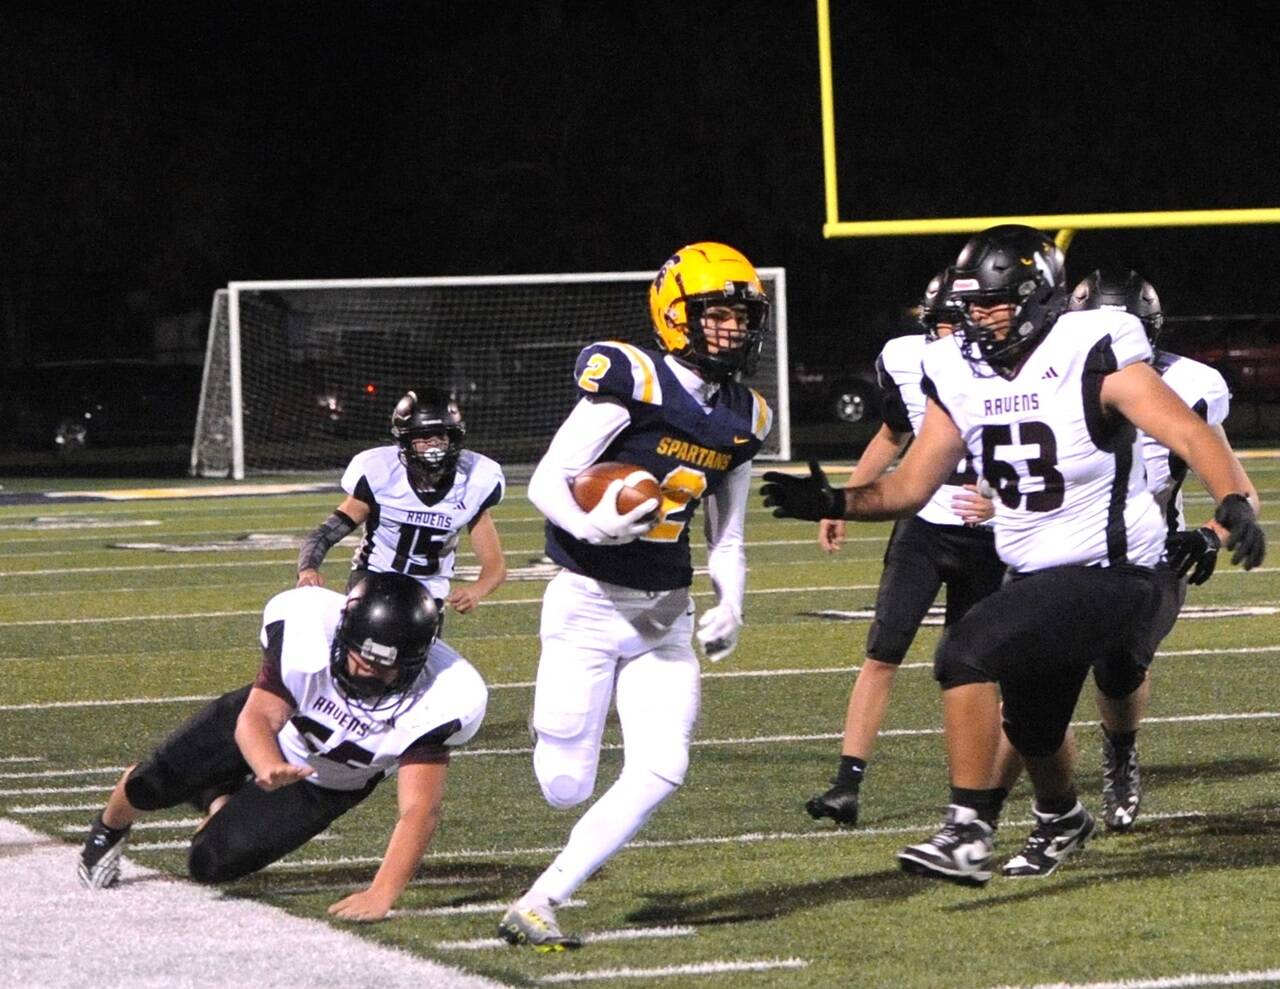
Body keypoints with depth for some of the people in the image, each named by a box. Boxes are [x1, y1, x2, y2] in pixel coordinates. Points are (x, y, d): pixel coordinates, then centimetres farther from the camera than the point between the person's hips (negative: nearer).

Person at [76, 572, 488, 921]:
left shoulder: (438, 700, -36)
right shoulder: (307, 628, -36)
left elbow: (420, 809, -35)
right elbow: (257, 718, -30)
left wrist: (380, 895, -48)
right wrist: (269, 768, -54)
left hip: (330, 785, 0)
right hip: (264, 724, 0)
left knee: (211, 865, -9)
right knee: (155, 784, -16)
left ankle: (229, 798, 30)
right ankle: (110, 829, 24)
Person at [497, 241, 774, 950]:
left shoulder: (743, 418, 8)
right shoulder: (633, 380, -14)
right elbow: (546, 482, -15)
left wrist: (729, 607, 0)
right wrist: (591, 526, -34)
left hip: (666, 616, 6)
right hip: (589, 603, -6)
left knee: (660, 771, -11)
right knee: (565, 786, -4)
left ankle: (536, 906, -6)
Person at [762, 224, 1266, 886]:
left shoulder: (1092, 357, -18)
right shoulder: (961, 376, 1)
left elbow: (1190, 436, -26)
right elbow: (911, 487, 4)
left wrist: (1234, 501, -44)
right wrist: (835, 503, -13)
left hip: (1105, 572, -8)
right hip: (1038, 575, 8)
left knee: (968, 652, -25)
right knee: (1032, 729, 27)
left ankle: (968, 834, -22)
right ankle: (1061, 819, 59)